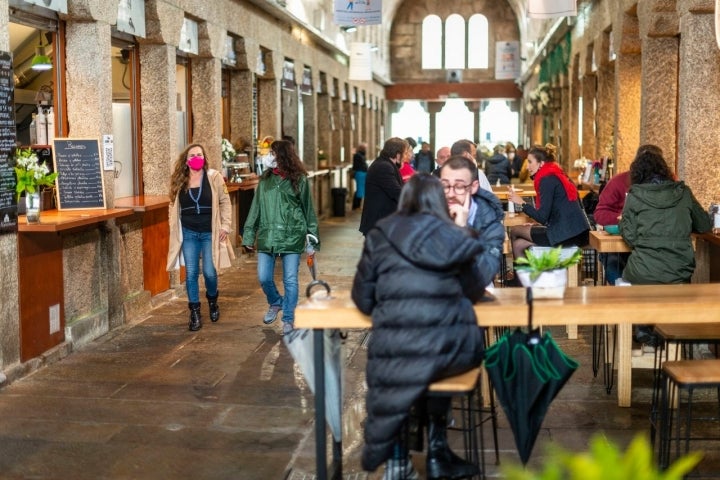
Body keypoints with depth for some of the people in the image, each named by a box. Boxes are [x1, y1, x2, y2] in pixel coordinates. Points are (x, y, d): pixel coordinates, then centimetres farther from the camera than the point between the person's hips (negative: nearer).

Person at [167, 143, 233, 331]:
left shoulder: (214, 177, -4)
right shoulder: (178, 181, 4)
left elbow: (224, 202, -1)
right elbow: (173, 206, 12)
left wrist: (225, 226, -7)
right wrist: (174, 229, 5)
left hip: (209, 232, -2)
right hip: (188, 233, 2)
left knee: (209, 272, -2)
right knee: (191, 274, 1)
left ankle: (212, 301, 29)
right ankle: (195, 314, 11)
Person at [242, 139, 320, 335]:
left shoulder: (299, 179, -1)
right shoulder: (265, 179, 7)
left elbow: (308, 210, 2)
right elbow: (256, 208, 9)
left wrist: (312, 237, -1)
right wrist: (249, 235, 6)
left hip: (292, 237, -3)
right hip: (267, 236, 3)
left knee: (290, 280, 2)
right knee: (264, 278, 3)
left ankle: (288, 319, 17)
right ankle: (275, 303, 33)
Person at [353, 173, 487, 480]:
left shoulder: (380, 238, 6)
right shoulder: (456, 239, 8)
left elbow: (363, 300, 11)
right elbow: (476, 291, 22)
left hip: (396, 353, -1)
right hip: (453, 351, 1)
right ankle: (437, 453, 35)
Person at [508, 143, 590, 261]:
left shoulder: (547, 180, -10)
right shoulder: (556, 176, 19)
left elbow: (542, 218, -13)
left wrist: (521, 202, -5)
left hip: (567, 235, -8)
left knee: (514, 231, 7)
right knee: (518, 245, 10)